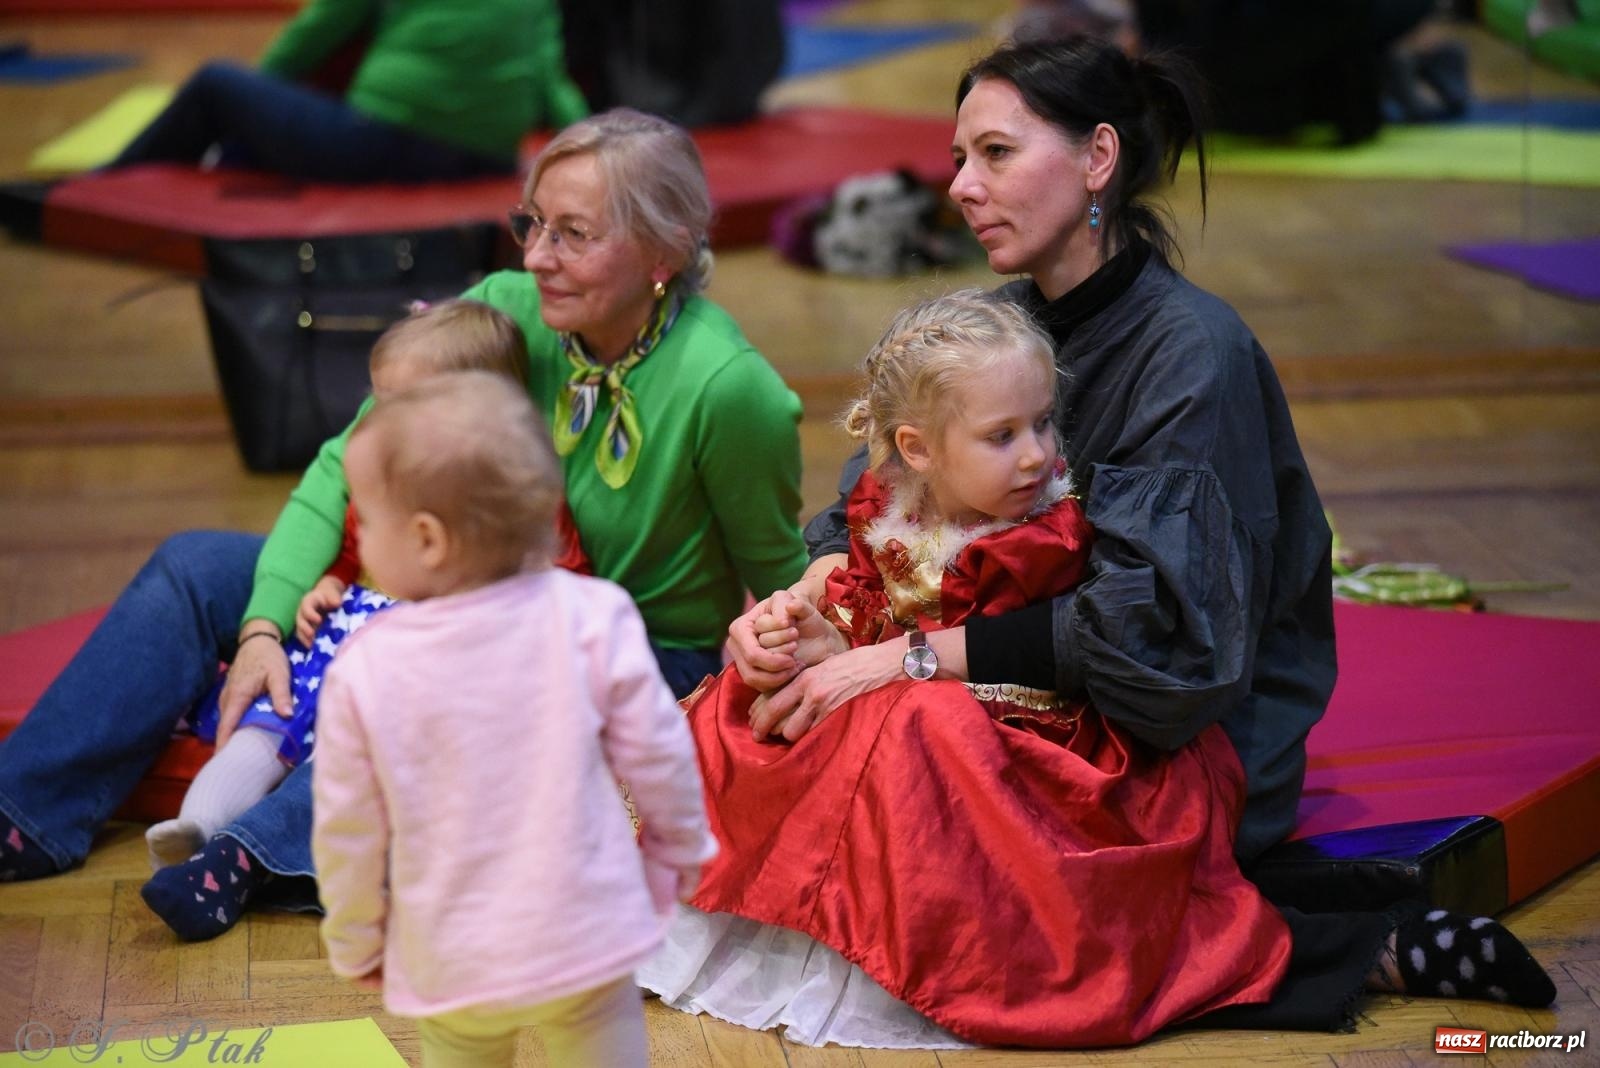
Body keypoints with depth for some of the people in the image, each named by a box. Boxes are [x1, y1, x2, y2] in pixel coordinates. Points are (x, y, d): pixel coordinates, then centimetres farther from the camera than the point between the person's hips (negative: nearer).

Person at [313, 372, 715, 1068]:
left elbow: (348, 830, -4)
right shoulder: (591, 618, -15)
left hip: (450, 969, 0)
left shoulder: (363, 672, -15)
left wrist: (354, 944, 13)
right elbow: (658, 757, -5)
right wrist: (681, 849, 15)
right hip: (585, 945, 0)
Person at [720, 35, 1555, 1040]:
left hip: (1201, 741, -7)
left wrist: (902, 659, -31)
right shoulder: (1004, 323, 4)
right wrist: (797, 605, -23)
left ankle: (1370, 949, -11)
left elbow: (1151, 625, -28)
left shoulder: (1192, 347, -20)